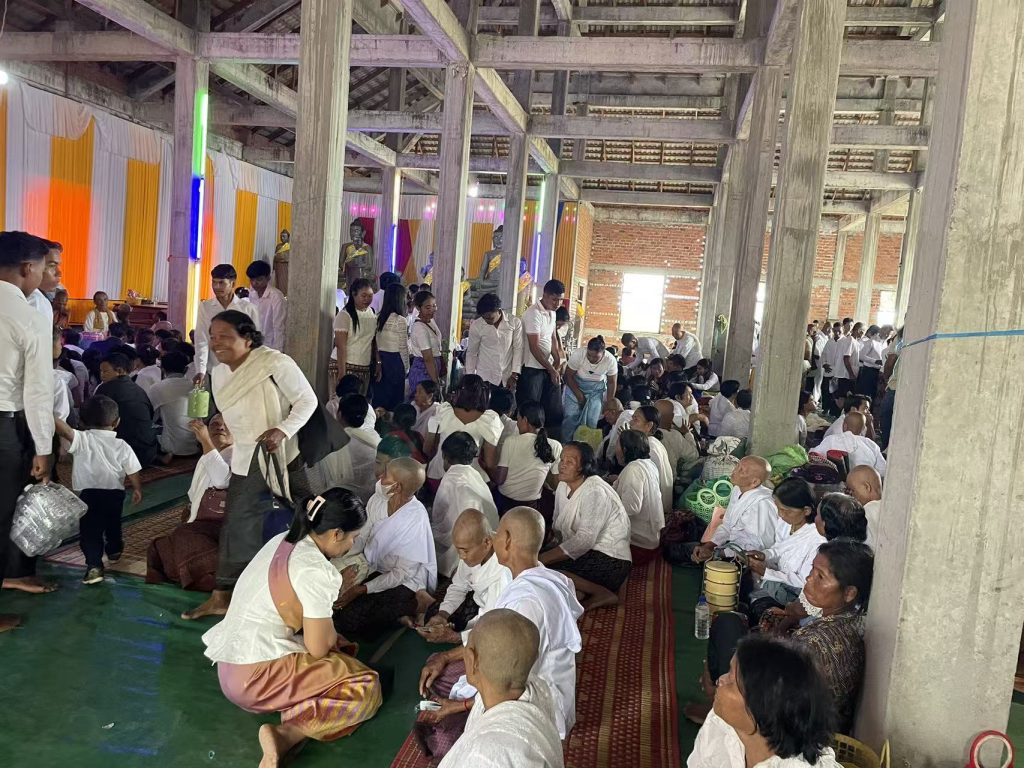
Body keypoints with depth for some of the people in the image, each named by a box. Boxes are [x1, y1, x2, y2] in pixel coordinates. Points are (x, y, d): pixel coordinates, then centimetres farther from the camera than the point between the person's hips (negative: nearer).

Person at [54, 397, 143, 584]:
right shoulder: (122, 446, -1)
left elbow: (63, 429, -27)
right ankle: (114, 551, 49)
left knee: (89, 530, 1)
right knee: (113, 524, 27)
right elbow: (133, 473, 2)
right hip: (115, 493, 4)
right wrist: (137, 490, 17)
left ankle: (94, 565, -11)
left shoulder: (81, 440, -10)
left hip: (88, 493, -4)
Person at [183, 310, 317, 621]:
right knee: (237, 526, 6)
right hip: (245, 460, 5)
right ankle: (222, 596, 15)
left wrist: (283, 430, -29)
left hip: (283, 456, -5)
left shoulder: (275, 363, -18)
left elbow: (307, 399, -16)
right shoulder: (218, 373, 5)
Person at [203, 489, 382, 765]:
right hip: (255, 676, -9)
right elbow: (318, 648, -13)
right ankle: (286, 735, -18)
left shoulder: (282, 541, 4)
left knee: (340, 649, 22)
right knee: (366, 687, -6)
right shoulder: (315, 570, -21)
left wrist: (334, 584, 15)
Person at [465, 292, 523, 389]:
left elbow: (518, 349, 0)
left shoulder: (515, 322, -3)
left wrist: (514, 375, -7)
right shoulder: (476, 326, -3)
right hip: (485, 379, 0)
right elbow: (471, 353, 5)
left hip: (507, 379, 1)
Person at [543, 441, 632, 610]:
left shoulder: (595, 491, -20)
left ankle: (602, 593, -13)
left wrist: (543, 558, -28)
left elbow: (585, 539, -27)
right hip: (585, 553, 9)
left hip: (609, 560, -9)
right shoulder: (563, 486, 7)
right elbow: (557, 528, 8)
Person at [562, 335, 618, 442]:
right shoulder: (578, 354, -28)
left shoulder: (610, 361, -23)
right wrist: (579, 395, -15)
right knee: (570, 417, -9)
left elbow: (612, 383, -6)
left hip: (597, 389, 1)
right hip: (575, 385, -1)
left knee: (592, 421, -8)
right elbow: (568, 376, -14)